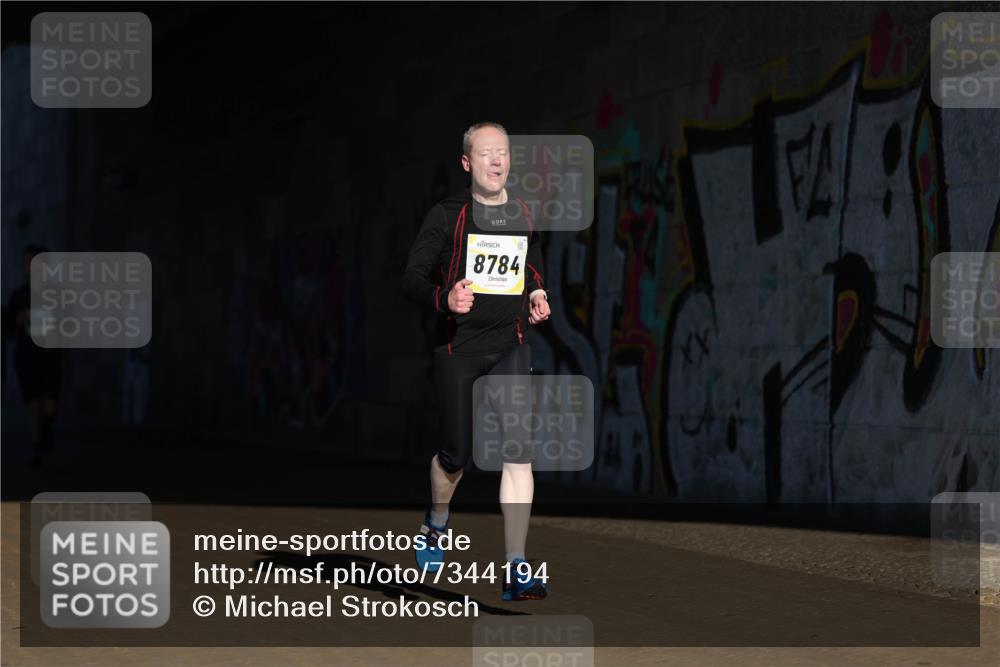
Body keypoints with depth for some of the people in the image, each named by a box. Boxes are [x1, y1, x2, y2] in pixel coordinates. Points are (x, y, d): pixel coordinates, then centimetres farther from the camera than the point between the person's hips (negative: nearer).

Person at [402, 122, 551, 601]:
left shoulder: (524, 216, 9)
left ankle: (515, 570, -11)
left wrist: (537, 294, 6)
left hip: (510, 346, 2)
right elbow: (412, 278, -5)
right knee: (456, 455, 5)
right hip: (457, 347, -2)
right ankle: (435, 524, 39)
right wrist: (445, 298, -25)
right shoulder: (447, 216, -3)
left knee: (518, 449, -12)